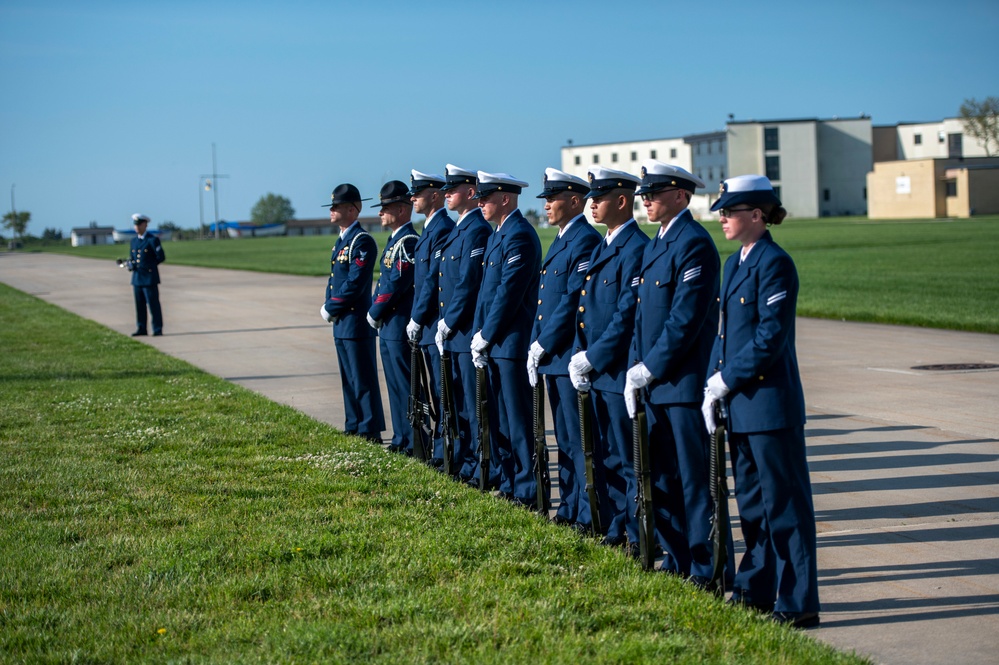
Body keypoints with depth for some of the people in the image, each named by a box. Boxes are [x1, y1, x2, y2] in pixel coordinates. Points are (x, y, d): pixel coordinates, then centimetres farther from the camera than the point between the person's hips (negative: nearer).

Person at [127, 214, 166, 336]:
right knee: (140, 305, 7)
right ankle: (141, 329, 13)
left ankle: (157, 329, 0)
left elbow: (161, 257, -6)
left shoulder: (153, 240, -6)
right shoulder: (134, 241, 14)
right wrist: (130, 264, 3)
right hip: (137, 278, 6)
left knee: (153, 304, -4)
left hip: (150, 278, -6)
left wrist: (148, 266, -3)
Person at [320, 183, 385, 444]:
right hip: (342, 323, 10)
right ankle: (354, 428, 22)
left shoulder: (362, 241, -15)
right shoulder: (341, 240, 15)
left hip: (357, 322, -10)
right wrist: (328, 307, 4)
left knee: (363, 380, -5)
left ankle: (370, 432, -1)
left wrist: (330, 308, -13)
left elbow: (355, 284, -21)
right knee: (349, 379, 15)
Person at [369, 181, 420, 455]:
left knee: (406, 383, -6)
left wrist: (374, 312, -10)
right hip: (387, 326, 10)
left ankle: (414, 441, -1)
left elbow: (396, 284, -20)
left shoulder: (408, 241, -15)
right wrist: (375, 314, 9)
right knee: (395, 383, 13)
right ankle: (401, 437, 20)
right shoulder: (394, 240, 16)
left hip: (400, 325, -10)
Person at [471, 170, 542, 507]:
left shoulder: (520, 236, -15)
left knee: (517, 420, -5)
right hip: (492, 344, 10)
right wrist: (478, 335, 11)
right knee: (497, 418, 14)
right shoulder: (496, 236, 16)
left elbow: (509, 292, -19)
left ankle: (526, 493, 0)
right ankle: (505, 483, 22)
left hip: (511, 342, -10)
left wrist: (485, 336, -13)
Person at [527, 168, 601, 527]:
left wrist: (543, 345, -16)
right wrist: (536, 345, 11)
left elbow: (574, 301, -20)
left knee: (580, 440, -6)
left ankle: (589, 517, -2)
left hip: (572, 358, -10)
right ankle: (569, 509, 22)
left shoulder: (586, 241, -14)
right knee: (565, 440, 15)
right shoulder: (559, 241, 17)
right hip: (552, 358, 10)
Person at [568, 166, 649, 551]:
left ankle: (639, 539, 3)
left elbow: (628, 315, -20)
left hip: (621, 374, -9)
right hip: (596, 374, 9)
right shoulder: (601, 248, 15)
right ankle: (617, 530, 23)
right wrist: (580, 357, 7)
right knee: (606, 459, 14)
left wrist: (592, 358, -16)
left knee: (630, 461, -3)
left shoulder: (637, 249, -15)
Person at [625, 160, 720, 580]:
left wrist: (649, 369, -15)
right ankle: (678, 560, 23)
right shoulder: (655, 246, 16)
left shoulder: (694, 243, -13)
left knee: (694, 480, -3)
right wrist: (635, 371, 7)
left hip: (684, 383, -9)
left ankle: (704, 571, 4)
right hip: (655, 385, 9)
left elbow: (686, 319, -19)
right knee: (661, 478, 13)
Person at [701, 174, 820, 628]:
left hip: (770, 401, -9)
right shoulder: (735, 263, 14)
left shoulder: (775, 263, -14)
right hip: (740, 404, 9)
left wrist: (727, 378, -14)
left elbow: (771, 336, -19)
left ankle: (797, 603, 2)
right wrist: (713, 383, 6)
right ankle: (757, 589, 26)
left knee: (785, 503, -3)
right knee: (751, 500, 16)